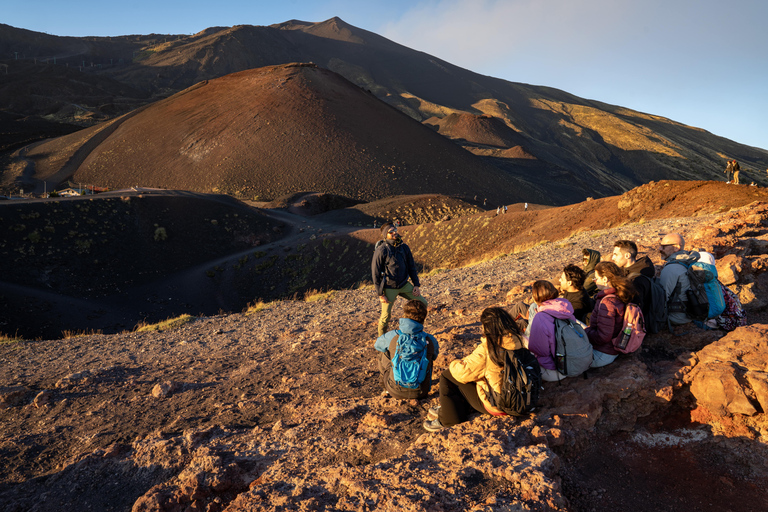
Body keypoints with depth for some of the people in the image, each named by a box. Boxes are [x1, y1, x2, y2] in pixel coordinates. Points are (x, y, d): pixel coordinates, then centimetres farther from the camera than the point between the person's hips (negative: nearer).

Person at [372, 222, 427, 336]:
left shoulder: (404, 247, 1)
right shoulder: (381, 251, -16)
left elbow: (411, 267, 10)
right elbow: (375, 273, -12)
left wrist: (416, 285, 4)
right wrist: (380, 294, -13)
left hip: (404, 285, 5)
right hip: (389, 288, -5)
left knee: (423, 303, 3)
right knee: (386, 316, 0)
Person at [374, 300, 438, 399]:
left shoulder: (391, 336, -14)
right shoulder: (430, 340, -11)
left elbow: (376, 345, 12)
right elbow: (434, 355, 14)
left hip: (396, 392, -1)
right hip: (420, 392, 1)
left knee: (383, 353, 21)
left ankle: (386, 386, 37)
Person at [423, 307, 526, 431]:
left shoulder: (487, 349, -27)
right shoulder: (518, 341, -5)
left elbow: (463, 372, -21)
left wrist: (453, 364, 2)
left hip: (495, 406, -8)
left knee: (447, 376, 1)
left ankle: (448, 420, 14)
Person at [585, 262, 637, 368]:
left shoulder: (606, 302, -27)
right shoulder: (620, 296, 2)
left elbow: (603, 337, -26)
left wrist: (584, 332, -11)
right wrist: (589, 329, 11)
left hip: (602, 355, -10)